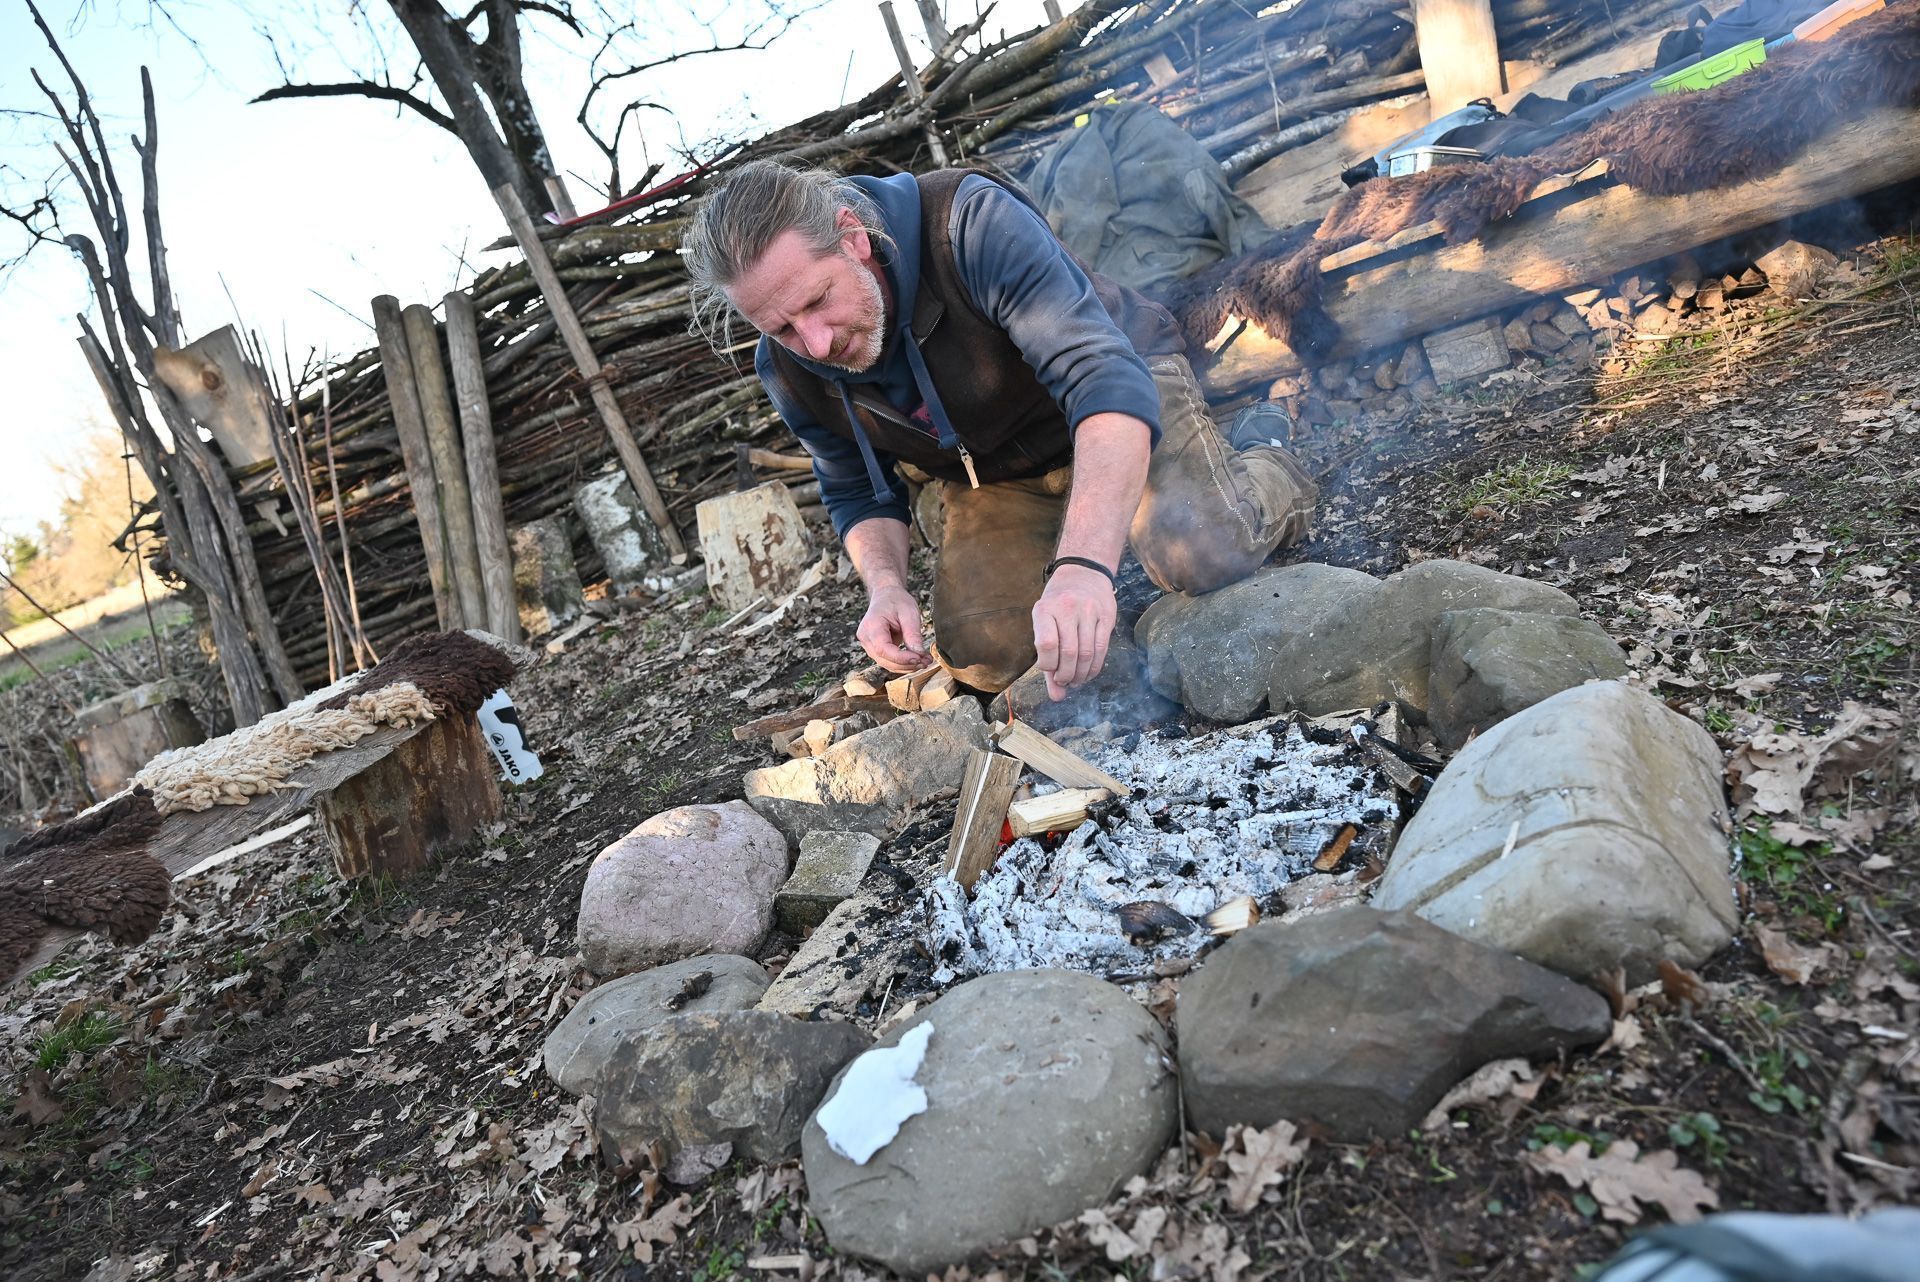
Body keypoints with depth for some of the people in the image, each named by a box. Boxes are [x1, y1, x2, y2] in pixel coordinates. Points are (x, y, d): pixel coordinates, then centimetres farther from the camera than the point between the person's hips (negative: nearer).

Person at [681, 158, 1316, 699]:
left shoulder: (972, 223, -34)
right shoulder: (790, 372, -16)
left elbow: (1104, 374, -45)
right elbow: (858, 492, 1)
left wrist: (1083, 565, -60)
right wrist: (885, 586, -22)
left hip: (1119, 402, -4)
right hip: (992, 475, 5)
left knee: (1202, 554, -30)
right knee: (984, 656, -12)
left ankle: (1265, 468, 7)